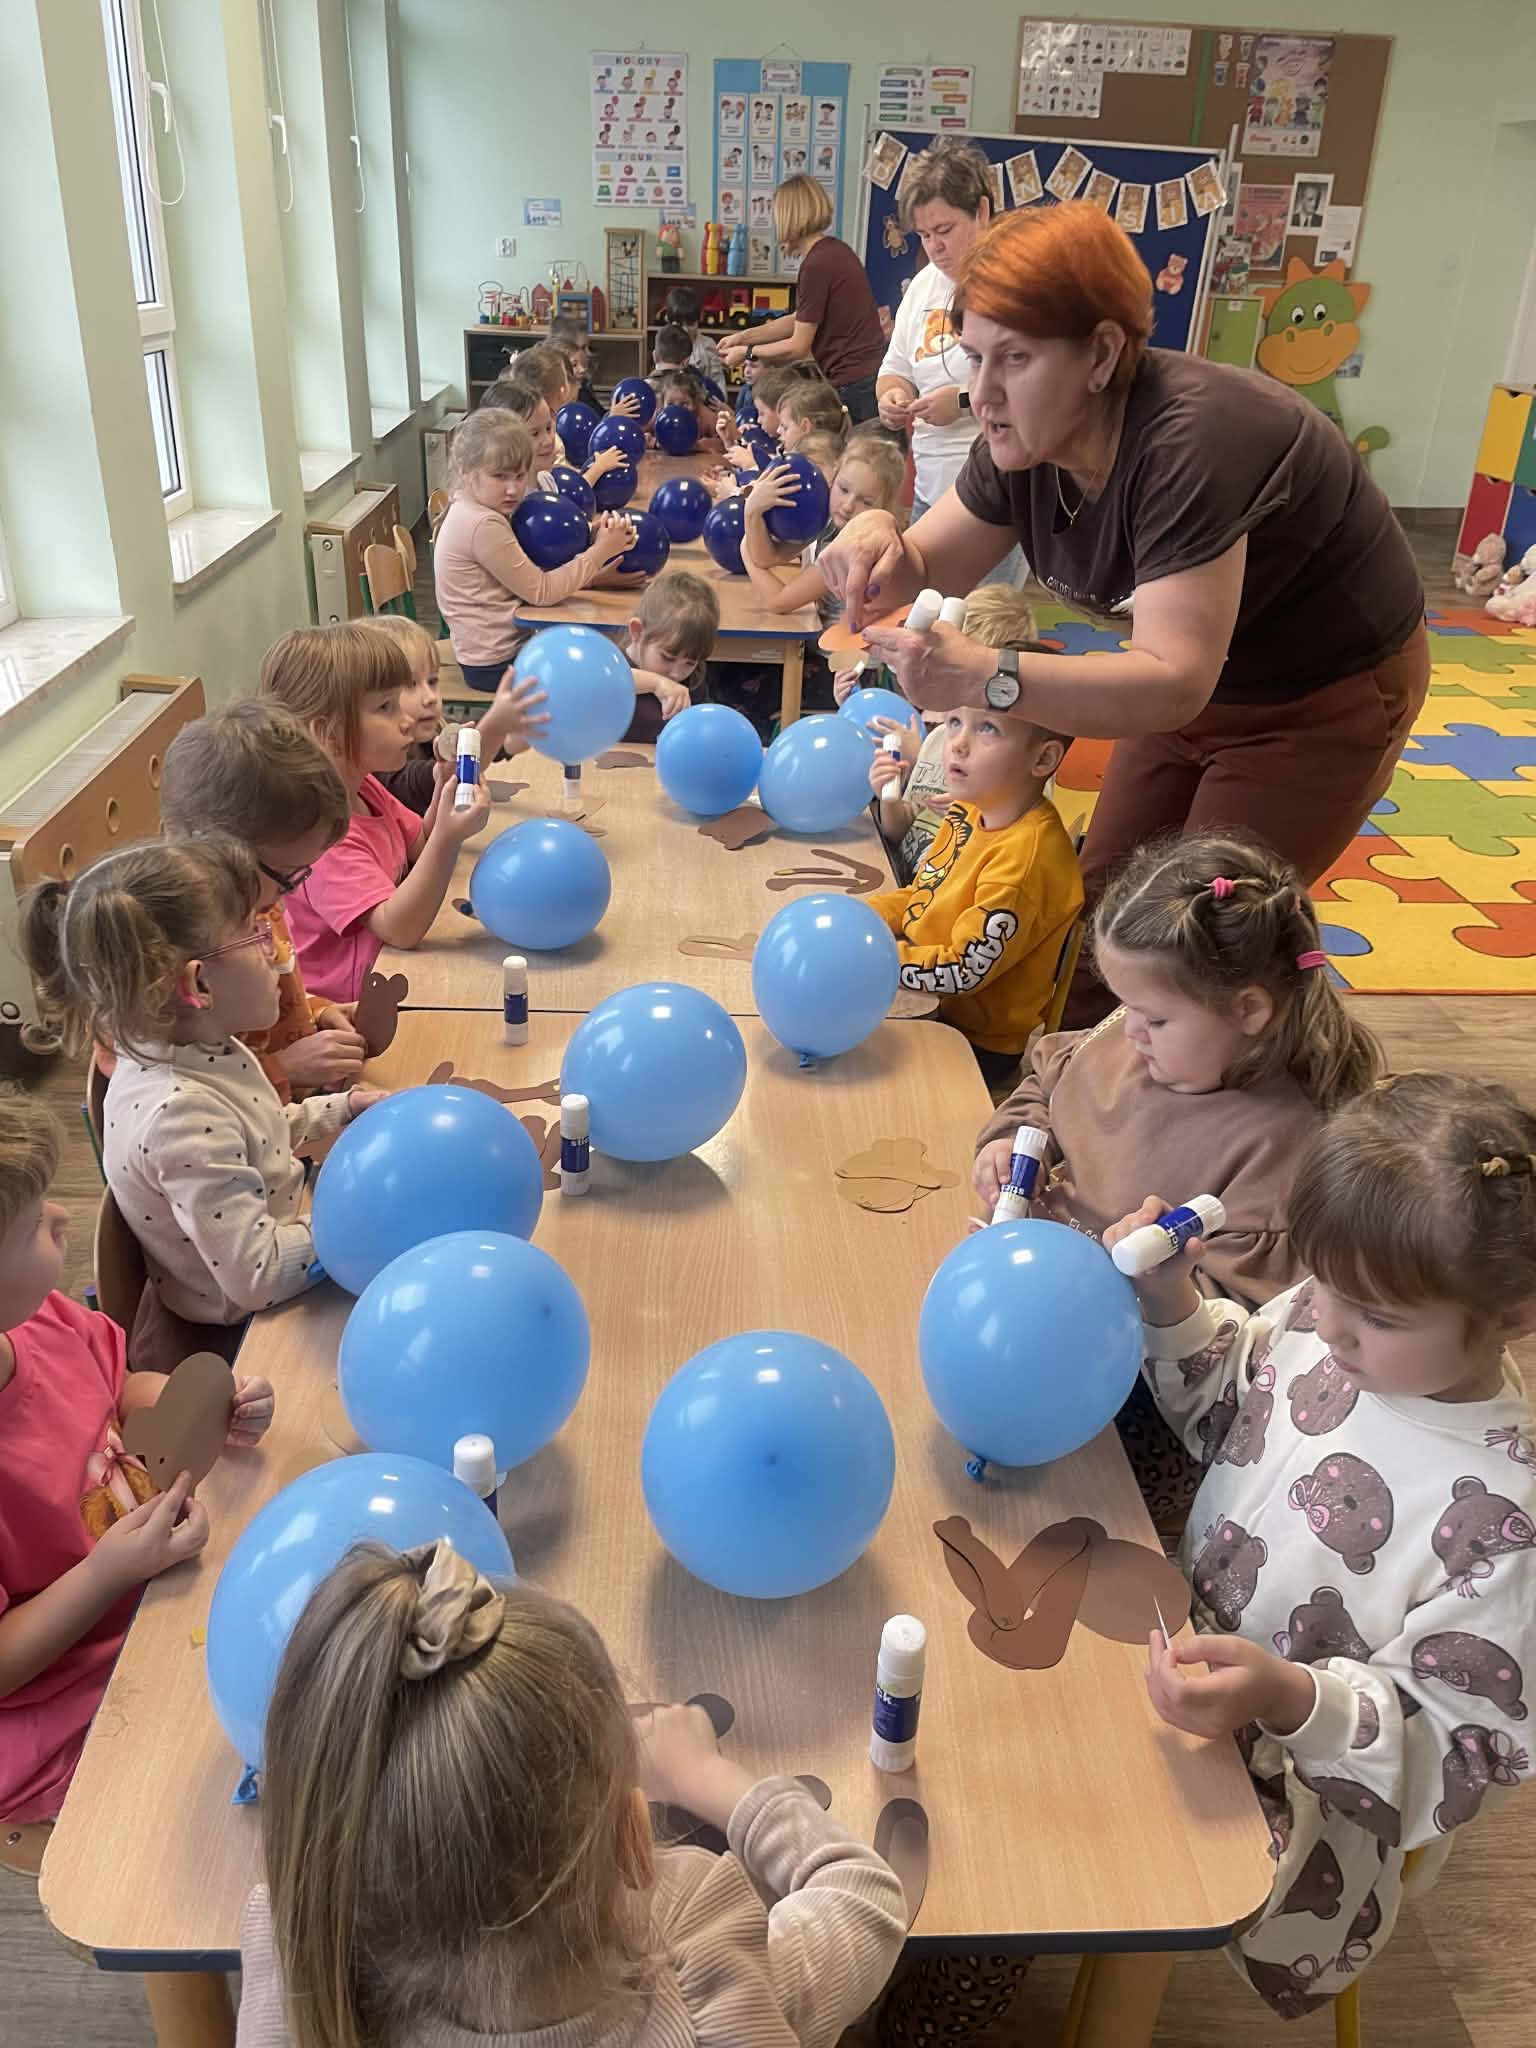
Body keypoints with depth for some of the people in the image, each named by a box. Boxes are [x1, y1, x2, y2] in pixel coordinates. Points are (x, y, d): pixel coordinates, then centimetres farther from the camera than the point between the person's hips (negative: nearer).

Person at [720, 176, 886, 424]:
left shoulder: (816, 264, -15)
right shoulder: (836, 251, 13)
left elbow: (798, 347, -10)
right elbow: (800, 320, 22)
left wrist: (747, 353, 4)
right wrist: (742, 337, 21)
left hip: (852, 385, -9)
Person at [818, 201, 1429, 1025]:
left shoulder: (1191, 442, -36)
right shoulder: (1026, 436, -13)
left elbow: (1174, 682, -43)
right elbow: (929, 568, -6)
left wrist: (985, 679, -56)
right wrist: (882, 545, -30)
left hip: (1327, 695, -7)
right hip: (1191, 679, 7)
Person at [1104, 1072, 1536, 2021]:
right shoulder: (1317, 1319, -14)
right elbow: (1225, 1412, 8)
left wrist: (1288, 1695, -36)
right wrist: (1173, 1306, -11)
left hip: (1311, 1793, -6)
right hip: (1194, 1648, 6)